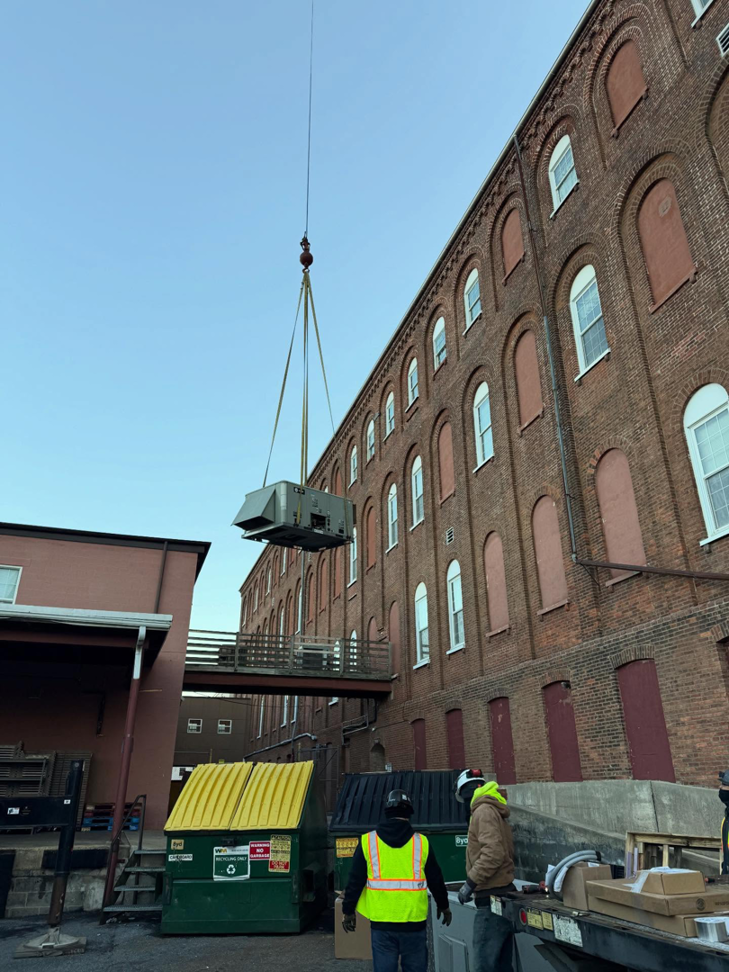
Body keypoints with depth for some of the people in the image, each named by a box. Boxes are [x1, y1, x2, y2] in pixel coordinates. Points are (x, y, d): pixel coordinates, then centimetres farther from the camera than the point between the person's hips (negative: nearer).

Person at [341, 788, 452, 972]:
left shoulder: (368, 841, -2)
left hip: (382, 922, 0)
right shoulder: (421, 842, -1)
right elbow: (436, 880, 9)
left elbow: (355, 880, 2)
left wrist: (348, 911, 14)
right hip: (414, 922, 0)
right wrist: (443, 906, 25)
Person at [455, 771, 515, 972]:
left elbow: (493, 852, -23)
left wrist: (471, 882, -18)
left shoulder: (484, 811, -12)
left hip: (492, 900, -10)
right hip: (503, 894, 10)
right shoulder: (496, 811, 16)